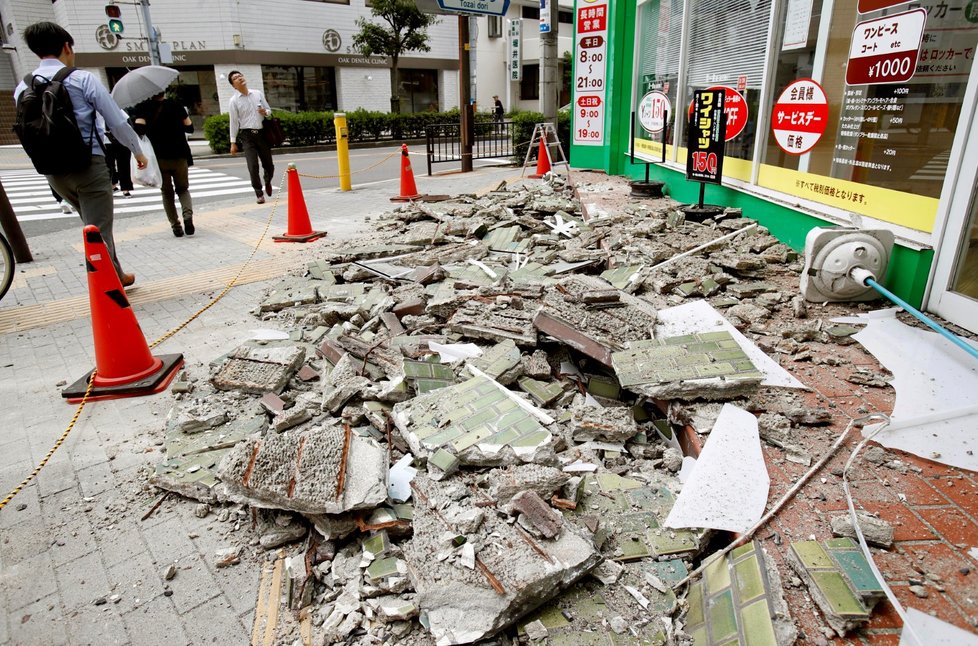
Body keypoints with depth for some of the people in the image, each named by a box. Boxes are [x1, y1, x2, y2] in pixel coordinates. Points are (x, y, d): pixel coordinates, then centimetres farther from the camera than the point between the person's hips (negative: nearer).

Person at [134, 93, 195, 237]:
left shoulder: (143, 108, -3)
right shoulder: (175, 105, 1)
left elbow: (139, 129, -15)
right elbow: (189, 128, 3)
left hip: (159, 157, -1)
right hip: (179, 155, 1)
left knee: (167, 192, 12)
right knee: (182, 188, 12)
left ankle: (175, 225, 4)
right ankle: (188, 215, -15)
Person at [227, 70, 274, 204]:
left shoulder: (258, 94, 7)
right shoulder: (234, 100, 0)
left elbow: (269, 110, 16)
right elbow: (234, 122, 1)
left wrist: (265, 112, -10)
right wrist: (233, 142, 0)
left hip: (261, 133, 3)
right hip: (247, 135, -2)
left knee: (269, 164, 9)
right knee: (253, 166, -9)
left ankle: (267, 181, 42)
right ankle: (259, 194, 2)